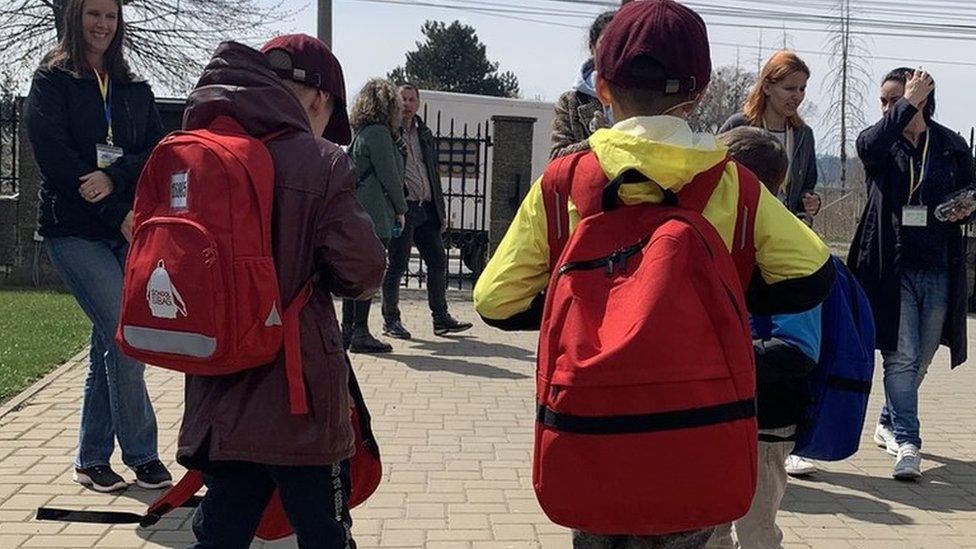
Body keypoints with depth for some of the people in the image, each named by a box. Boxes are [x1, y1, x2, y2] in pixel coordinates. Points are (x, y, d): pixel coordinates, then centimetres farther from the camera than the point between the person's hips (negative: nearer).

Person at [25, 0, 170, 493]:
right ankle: (141, 454, -1)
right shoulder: (52, 80, 3)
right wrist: (118, 213, -14)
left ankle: (92, 459, 18)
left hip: (128, 232, 4)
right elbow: (53, 153, -9)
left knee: (109, 345, 6)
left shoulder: (136, 90, 15)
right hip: (74, 230, -4)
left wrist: (113, 177, -17)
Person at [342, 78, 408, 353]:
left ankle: (347, 330, 16)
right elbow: (389, 175, -12)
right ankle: (360, 333, -3)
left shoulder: (360, 133, 16)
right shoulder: (379, 133, -11)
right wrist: (401, 208, 0)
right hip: (376, 216, -9)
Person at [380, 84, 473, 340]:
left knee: (438, 262, 7)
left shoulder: (425, 134, 17)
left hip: (426, 209, 7)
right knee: (397, 266, -1)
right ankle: (390, 320, 10)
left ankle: (441, 319, 16)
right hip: (402, 209, -7)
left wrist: (441, 211, 16)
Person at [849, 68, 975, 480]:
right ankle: (906, 443, -5)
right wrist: (909, 104, -21)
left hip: (938, 270, 3)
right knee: (901, 357, -9)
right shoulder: (878, 142, 1)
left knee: (920, 360, 13)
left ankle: (888, 424, 34)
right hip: (891, 268, -3)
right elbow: (871, 145, -25)